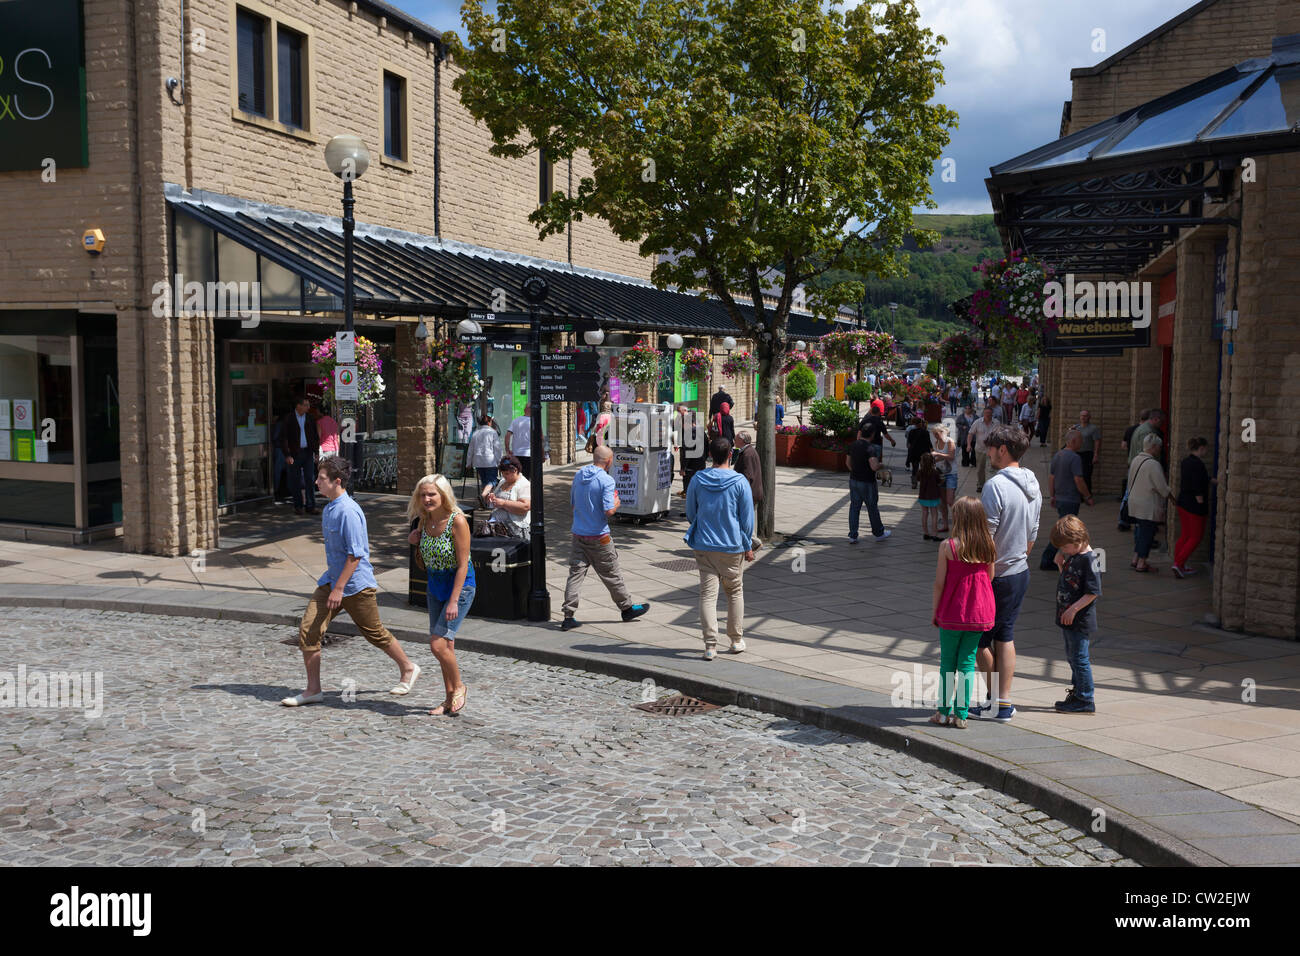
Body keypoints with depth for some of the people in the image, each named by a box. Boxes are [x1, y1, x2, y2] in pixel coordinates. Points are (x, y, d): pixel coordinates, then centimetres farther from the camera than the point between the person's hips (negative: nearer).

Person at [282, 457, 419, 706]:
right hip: (332, 579, 9)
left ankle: (408, 669, 30)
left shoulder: (348, 511, -22)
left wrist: (338, 588, -23)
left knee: (374, 632, 7)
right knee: (307, 629, -2)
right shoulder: (329, 508, 8)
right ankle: (313, 690, 6)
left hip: (356, 585, -8)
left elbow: (355, 555, -23)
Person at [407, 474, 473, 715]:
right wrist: (414, 539, -2)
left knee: (438, 644, -13)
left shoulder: (457, 521, -20)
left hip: (459, 586, -7)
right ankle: (450, 699, 22)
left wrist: (454, 601, -22)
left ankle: (459, 686, 12)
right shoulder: (424, 519, 0)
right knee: (445, 645, 10)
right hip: (435, 586, 7)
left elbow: (462, 565, -20)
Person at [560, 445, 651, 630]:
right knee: (611, 574, 9)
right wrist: (616, 503, 0)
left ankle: (569, 616, -1)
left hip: (578, 533, 5)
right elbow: (609, 511, -20)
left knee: (575, 574, 4)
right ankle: (627, 608, 25)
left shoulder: (579, 475, 7)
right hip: (598, 537, -5)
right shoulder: (606, 480, -15)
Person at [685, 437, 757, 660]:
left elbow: (690, 514, 9)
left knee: (707, 594, 2)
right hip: (732, 547, -1)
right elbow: (747, 517, -3)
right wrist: (748, 546, 8)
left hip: (704, 546, 1)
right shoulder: (739, 482, -8)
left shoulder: (697, 480, -2)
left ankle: (710, 645, -4)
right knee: (735, 592, 15)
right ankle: (736, 640, 23)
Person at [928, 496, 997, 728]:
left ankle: (944, 711, 14)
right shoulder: (988, 546, -3)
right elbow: (990, 576, 6)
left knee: (947, 661, 10)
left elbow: (939, 583, -9)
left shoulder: (947, 546, -13)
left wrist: (934, 612, 1)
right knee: (967, 662, 9)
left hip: (952, 613, -3)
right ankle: (961, 715, 11)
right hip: (979, 614, 3)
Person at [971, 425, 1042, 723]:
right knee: (1005, 635, 13)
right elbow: (1032, 535, 14)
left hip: (994, 575, -8)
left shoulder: (996, 485, -20)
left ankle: (992, 702, 11)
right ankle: (1005, 703, 14)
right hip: (1021, 572, 8)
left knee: (981, 638, 5)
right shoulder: (1033, 485, 6)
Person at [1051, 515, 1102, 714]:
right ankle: (1077, 694, 30)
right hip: (1067, 618, 10)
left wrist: (1074, 609, -24)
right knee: (1072, 657, 18)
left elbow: (1093, 592, -21)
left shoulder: (1089, 559, -19)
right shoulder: (1072, 556, 9)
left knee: (1079, 658, -3)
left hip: (1081, 621, -9)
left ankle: (1085, 701, 5)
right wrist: (1060, 563, 7)